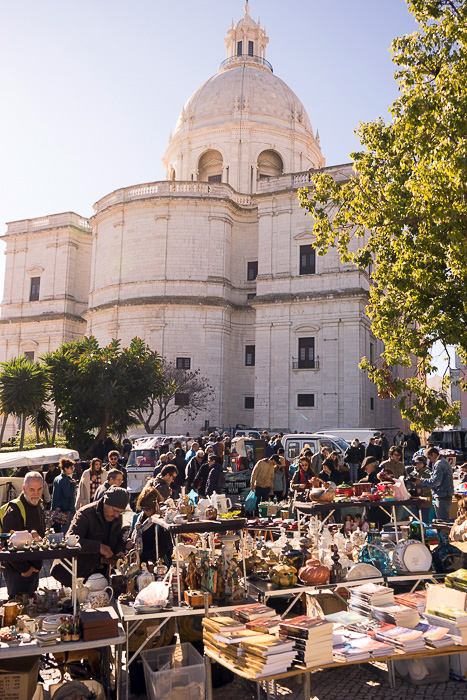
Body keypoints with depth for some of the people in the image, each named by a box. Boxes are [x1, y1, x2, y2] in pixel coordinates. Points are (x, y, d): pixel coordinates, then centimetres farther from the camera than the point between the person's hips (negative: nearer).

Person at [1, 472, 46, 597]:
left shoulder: (39, 506, 7)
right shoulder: (15, 510, -21)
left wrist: (37, 565, 15)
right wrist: (24, 569, -18)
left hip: (34, 568, 8)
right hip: (17, 572, -8)